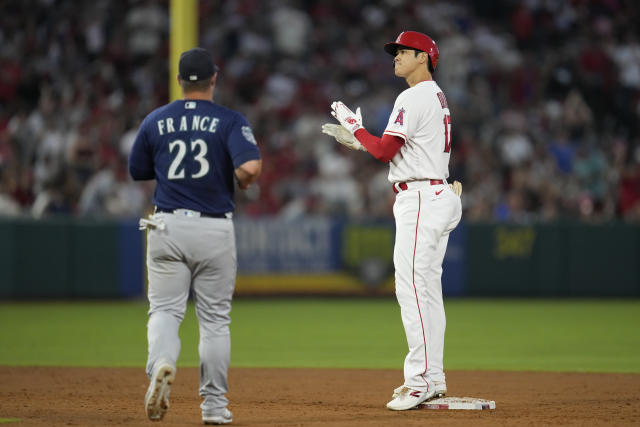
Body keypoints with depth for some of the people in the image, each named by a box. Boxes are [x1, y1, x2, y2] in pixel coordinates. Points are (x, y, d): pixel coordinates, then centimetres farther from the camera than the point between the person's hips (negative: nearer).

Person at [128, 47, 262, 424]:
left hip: (167, 227, 1)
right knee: (215, 319, 9)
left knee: (165, 309, 4)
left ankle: (161, 363, -28)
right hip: (215, 230, -1)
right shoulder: (230, 121, -4)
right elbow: (250, 167, -19)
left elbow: (137, 171, 15)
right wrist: (244, 180, 2)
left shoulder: (156, 121, 4)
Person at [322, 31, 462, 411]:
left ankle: (420, 378, -17)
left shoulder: (414, 98, -13)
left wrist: (354, 124, -2)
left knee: (412, 288, -13)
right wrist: (357, 138, 18)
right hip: (439, 196, 11)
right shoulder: (438, 98, 20)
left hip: (420, 199, -11)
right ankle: (433, 378, 14)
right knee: (428, 290, 12)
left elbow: (385, 151, -18)